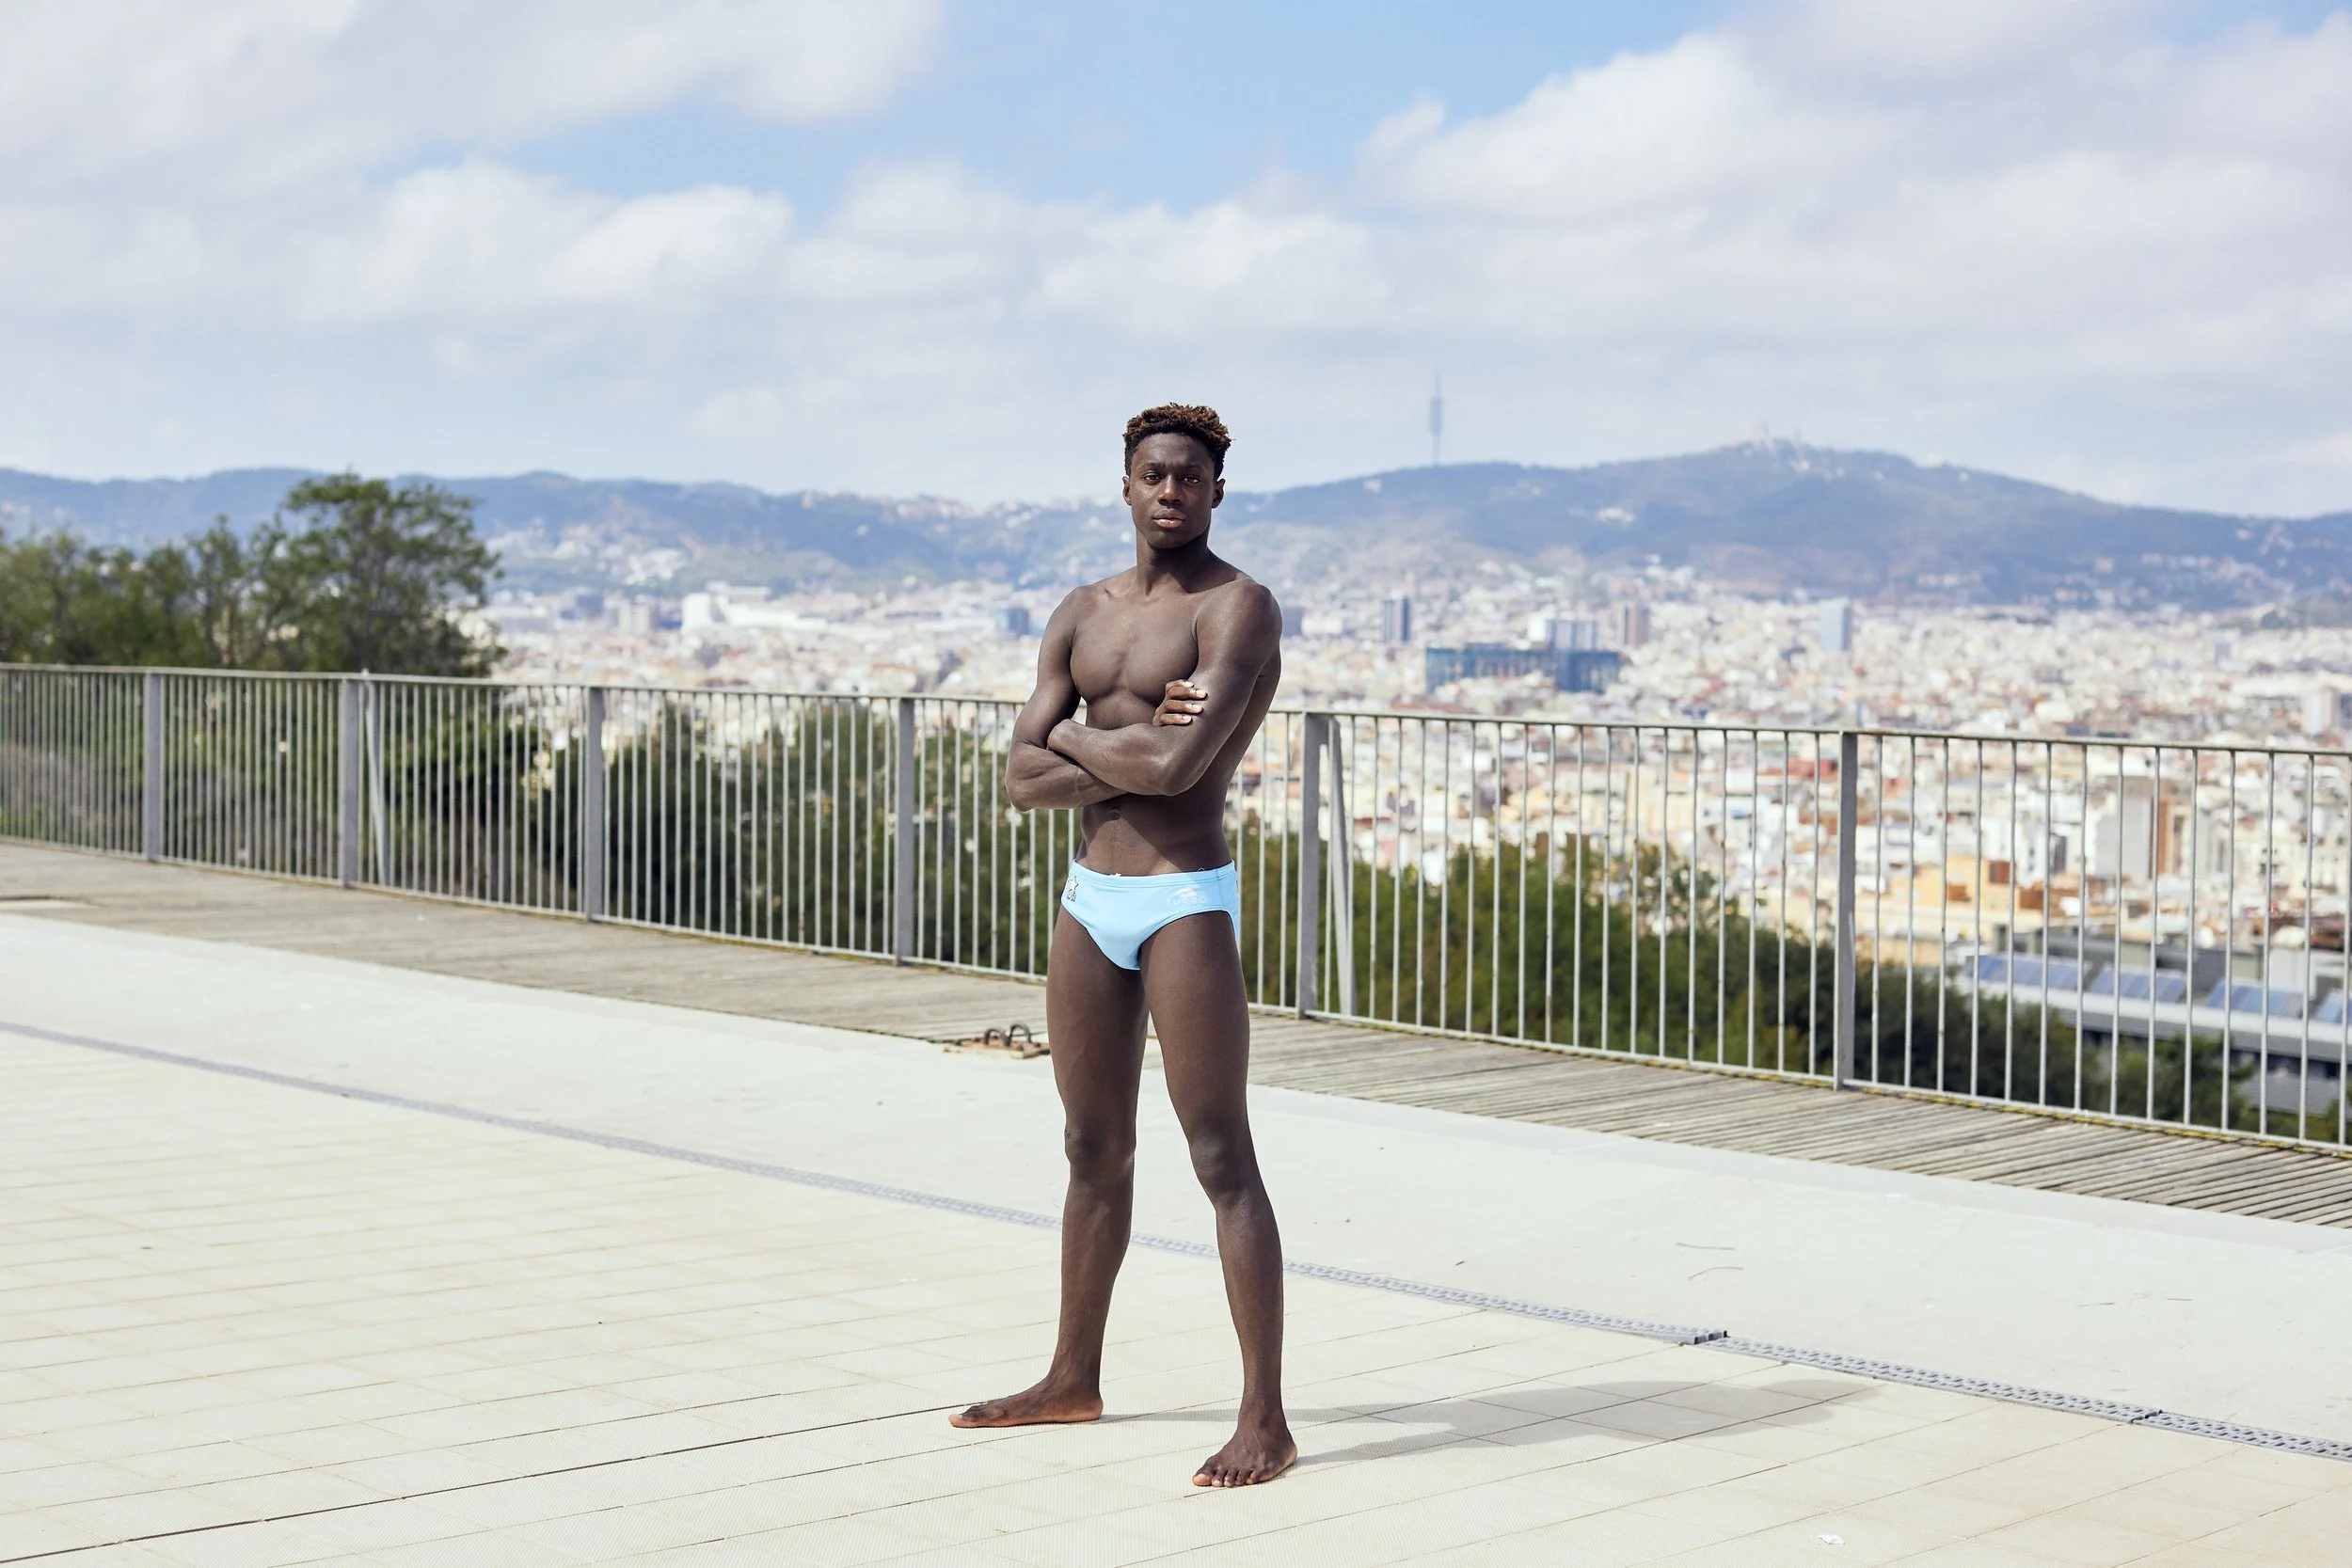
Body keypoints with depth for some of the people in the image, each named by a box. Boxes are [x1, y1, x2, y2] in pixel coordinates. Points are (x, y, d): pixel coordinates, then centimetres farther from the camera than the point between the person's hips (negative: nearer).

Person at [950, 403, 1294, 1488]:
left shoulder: (1239, 609, -9)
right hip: (1090, 900, 7)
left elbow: (1180, 765, -23)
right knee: (1094, 1152, 17)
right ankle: (1073, 1377, 31)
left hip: (1186, 904, -7)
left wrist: (1078, 738, -5)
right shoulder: (1084, 615, 12)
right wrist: (1136, 750, -12)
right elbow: (1023, 778, 3)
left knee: (1222, 1161, -7)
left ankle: (1265, 1418, -4)